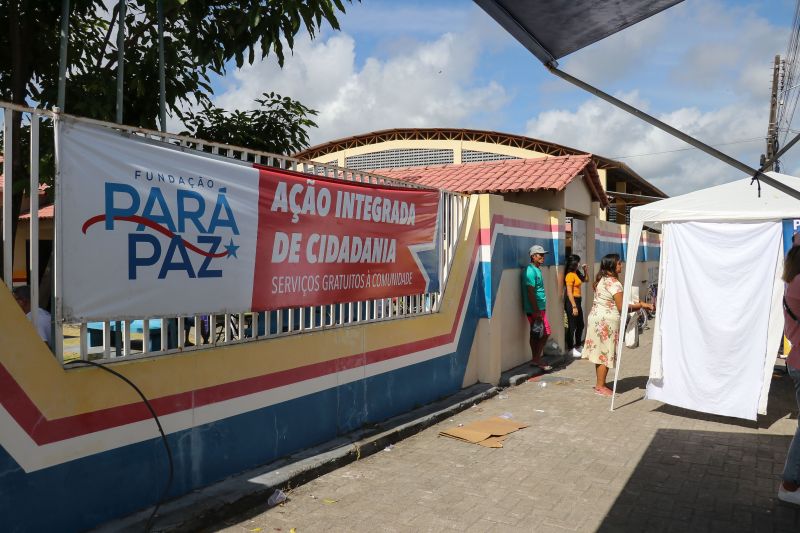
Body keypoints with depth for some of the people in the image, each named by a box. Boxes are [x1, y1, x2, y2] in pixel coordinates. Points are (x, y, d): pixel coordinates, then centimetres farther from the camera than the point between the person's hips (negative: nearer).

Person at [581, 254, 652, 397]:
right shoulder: (613, 283, -17)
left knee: (601, 353, 13)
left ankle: (600, 384, 20)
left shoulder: (601, 279, 11)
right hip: (607, 321, -9)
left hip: (596, 318, 9)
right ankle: (600, 387, 5)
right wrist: (640, 305, -11)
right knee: (606, 353, -1)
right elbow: (622, 307, -20)